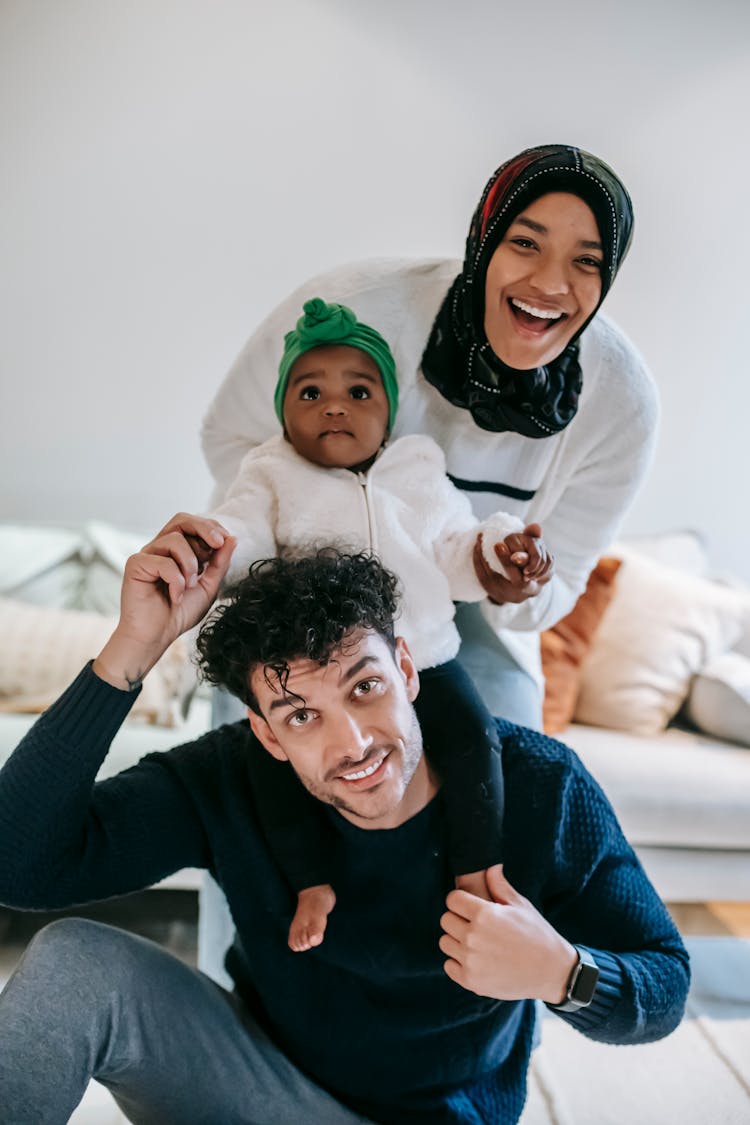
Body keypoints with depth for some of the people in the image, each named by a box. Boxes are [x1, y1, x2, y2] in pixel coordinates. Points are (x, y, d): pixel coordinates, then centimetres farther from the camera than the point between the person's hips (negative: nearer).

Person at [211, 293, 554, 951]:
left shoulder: (421, 473, 9)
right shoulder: (274, 477, 4)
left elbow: (454, 558, 9)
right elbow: (242, 537, -9)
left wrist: (499, 550, -10)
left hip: (423, 655, 1)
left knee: (471, 735, -14)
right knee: (277, 752, -16)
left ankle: (478, 868, 8)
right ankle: (313, 883, 5)